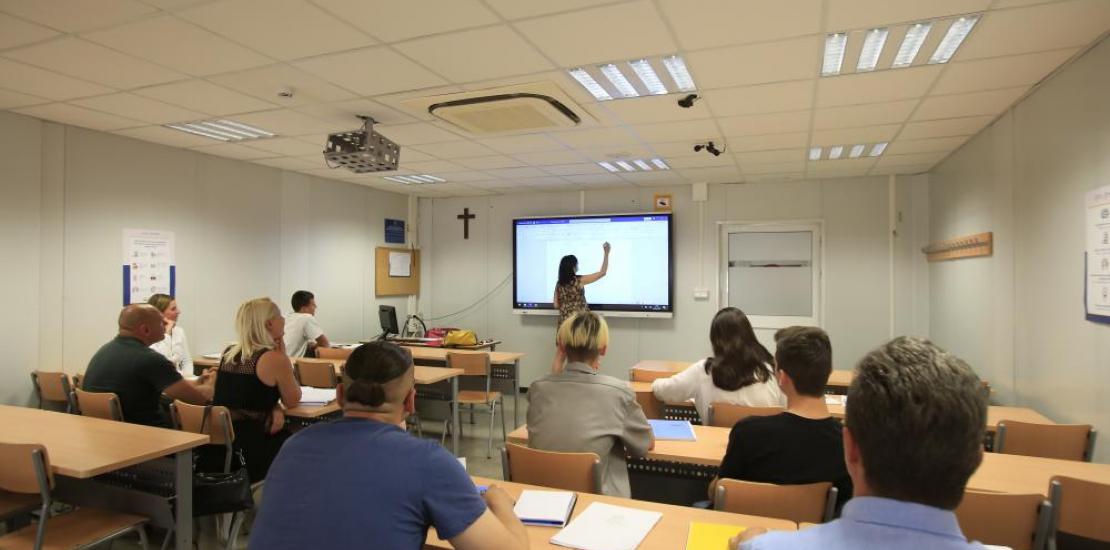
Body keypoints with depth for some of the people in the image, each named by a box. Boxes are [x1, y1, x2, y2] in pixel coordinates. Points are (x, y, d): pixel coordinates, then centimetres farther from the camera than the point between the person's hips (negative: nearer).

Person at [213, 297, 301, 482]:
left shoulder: (228, 353, 8)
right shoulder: (274, 358, -15)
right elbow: (292, 401, -1)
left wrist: (276, 409, -2)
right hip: (248, 450, -7)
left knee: (288, 436, 22)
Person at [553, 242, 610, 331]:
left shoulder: (559, 284, 3)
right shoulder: (579, 280, -9)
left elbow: (556, 305, 6)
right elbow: (602, 273, -4)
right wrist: (606, 253, 3)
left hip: (564, 322, 5)